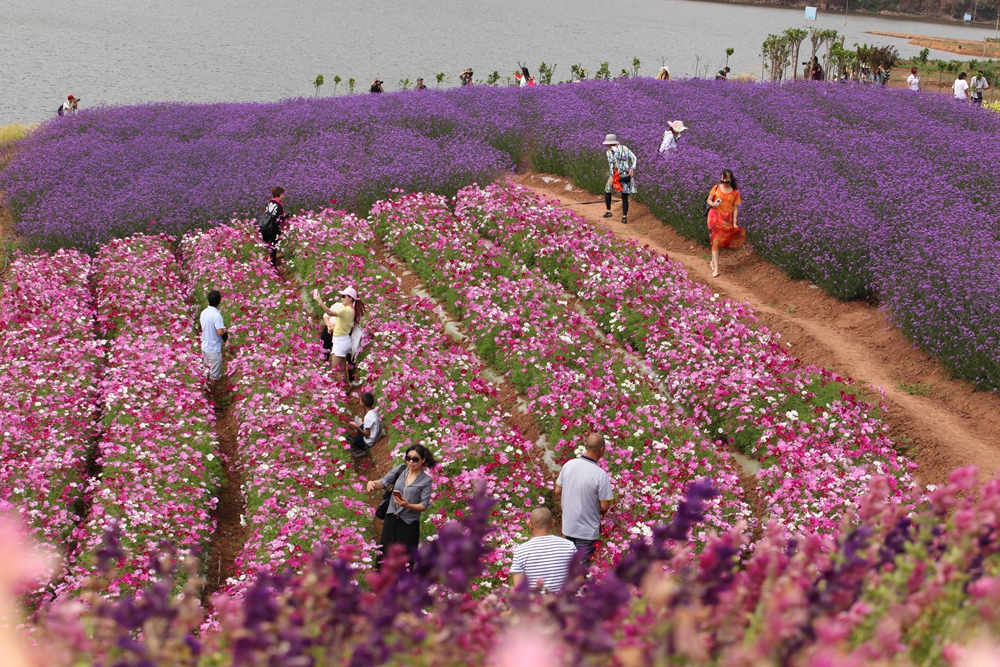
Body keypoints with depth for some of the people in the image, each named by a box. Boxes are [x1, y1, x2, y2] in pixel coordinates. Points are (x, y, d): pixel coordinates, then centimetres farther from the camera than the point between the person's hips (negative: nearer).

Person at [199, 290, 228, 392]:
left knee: (209, 369, 27)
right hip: (214, 349, -8)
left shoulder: (204, 312, -1)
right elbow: (220, 332, -28)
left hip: (205, 347, 8)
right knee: (215, 374, 7)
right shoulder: (216, 315, -26)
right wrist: (226, 330, -7)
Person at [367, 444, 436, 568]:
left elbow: (424, 505, -10)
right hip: (391, 518, 3)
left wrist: (408, 505, -28)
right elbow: (384, 482, -10)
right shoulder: (400, 470, 2)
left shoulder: (426, 480, -6)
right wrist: (373, 484, -33)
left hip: (409, 523, -3)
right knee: (385, 554, 9)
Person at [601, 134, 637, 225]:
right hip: (627, 175, 4)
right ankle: (624, 217, -2)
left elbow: (611, 163, -15)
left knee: (607, 191, 20)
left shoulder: (610, 151, -3)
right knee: (625, 196, 4)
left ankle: (609, 211, 21)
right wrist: (632, 168, -6)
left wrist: (611, 176, -17)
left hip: (617, 175, -4)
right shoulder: (624, 148, 14)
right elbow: (633, 157, 3)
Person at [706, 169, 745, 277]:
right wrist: (712, 204, -16)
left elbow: (735, 208, 1)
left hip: (727, 219, 1)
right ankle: (716, 268, -7)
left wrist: (734, 222, -4)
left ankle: (713, 261, 30)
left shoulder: (735, 192, 0)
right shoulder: (716, 188, -1)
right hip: (715, 217, -1)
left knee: (718, 241, 7)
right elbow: (708, 200, 8)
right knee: (715, 241, -6)